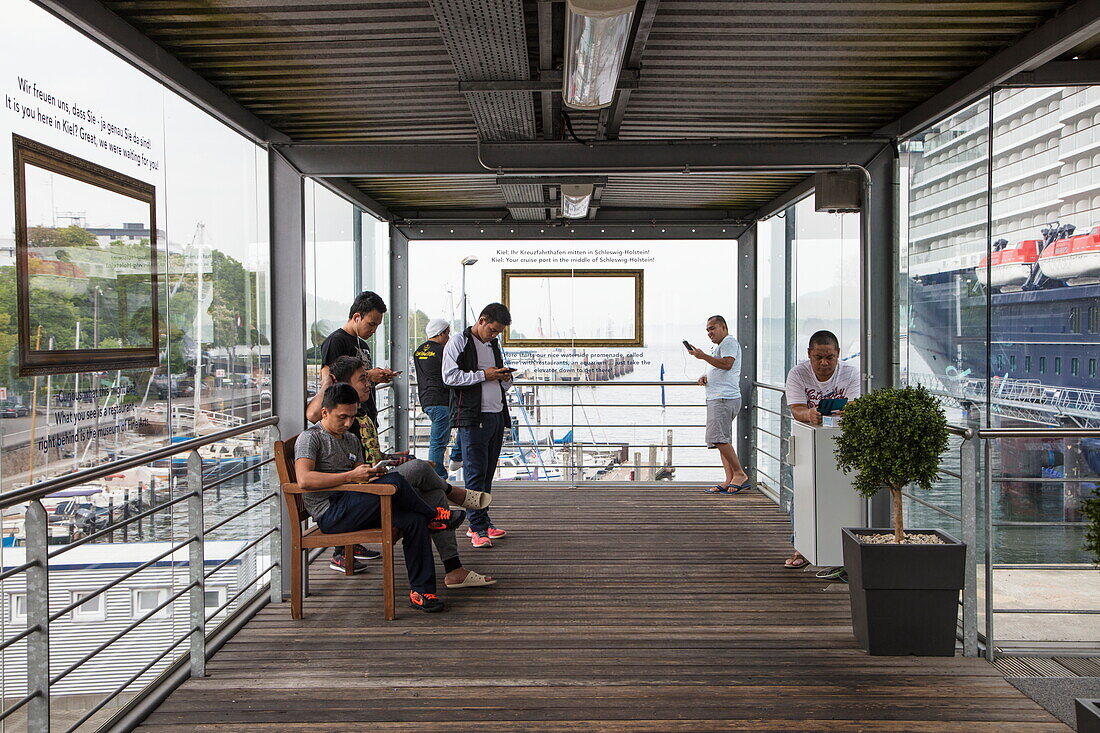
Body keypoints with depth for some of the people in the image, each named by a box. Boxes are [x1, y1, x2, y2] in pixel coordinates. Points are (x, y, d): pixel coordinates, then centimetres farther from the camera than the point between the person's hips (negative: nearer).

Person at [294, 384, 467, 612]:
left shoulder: (352, 440, 23)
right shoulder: (310, 438, -3)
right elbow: (304, 480, -20)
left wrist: (373, 473, -4)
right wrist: (351, 476, -23)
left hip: (355, 510, 8)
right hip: (330, 514, -8)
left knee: (414, 521, -15)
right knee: (394, 482, -27)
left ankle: (421, 591, -11)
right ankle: (433, 516, 0)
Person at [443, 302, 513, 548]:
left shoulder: (494, 344, 21)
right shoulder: (458, 343, -2)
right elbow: (450, 376, -13)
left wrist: (505, 378, 5)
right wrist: (483, 375, -13)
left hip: (497, 416, 7)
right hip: (472, 418, -7)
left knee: (488, 473, 10)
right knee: (475, 474, -7)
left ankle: (480, 523, 17)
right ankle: (479, 528, -4)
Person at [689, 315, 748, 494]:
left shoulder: (729, 342, -4)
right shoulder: (718, 346, 28)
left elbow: (727, 364, -20)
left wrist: (703, 356, -17)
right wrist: (705, 377, 14)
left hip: (725, 398, -11)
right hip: (717, 398, 11)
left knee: (718, 437, -18)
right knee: (723, 440, 7)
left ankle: (739, 474, -13)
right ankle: (729, 480, 6)